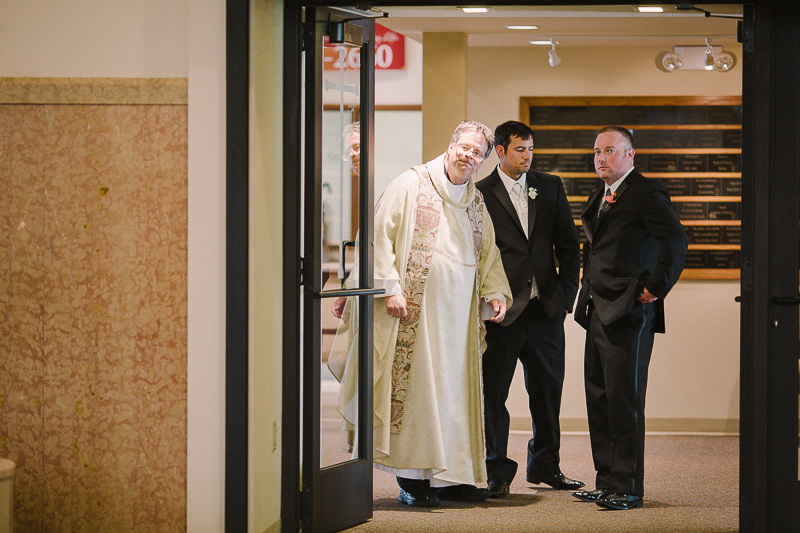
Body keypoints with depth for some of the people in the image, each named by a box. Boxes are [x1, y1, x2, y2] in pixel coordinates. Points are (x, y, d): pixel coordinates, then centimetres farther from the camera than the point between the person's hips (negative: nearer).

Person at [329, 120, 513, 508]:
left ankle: (450, 476, 11)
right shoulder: (411, 185, -2)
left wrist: (494, 292, 6)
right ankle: (412, 480, -4)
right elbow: (380, 235, -7)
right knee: (414, 388, -7)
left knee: (453, 388, 6)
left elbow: (488, 255, 24)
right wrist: (389, 287, -16)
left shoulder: (477, 204, 17)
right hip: (415, 308, -6)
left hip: (458, 315, 6)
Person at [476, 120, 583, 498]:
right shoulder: (481, 194, -2)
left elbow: (568, 245, 11)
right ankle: (496, 471, 9)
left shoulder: (550, 187, 9)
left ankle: (545, 466, 25)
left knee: (548, 389, 11)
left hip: (546, 308, 4)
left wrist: (566, 295, 4)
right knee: (493, 391, 0)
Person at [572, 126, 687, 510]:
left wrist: (656, 288, -18)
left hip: (628, 313, -9)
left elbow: (676, 239, -20)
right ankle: (607, 482, 16)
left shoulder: (646, 193, -9)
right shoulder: (599, 198, 19)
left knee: (624, 398, -7)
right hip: (598, 312, 9)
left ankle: (628, 488, -2)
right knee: (599, 399, 9)